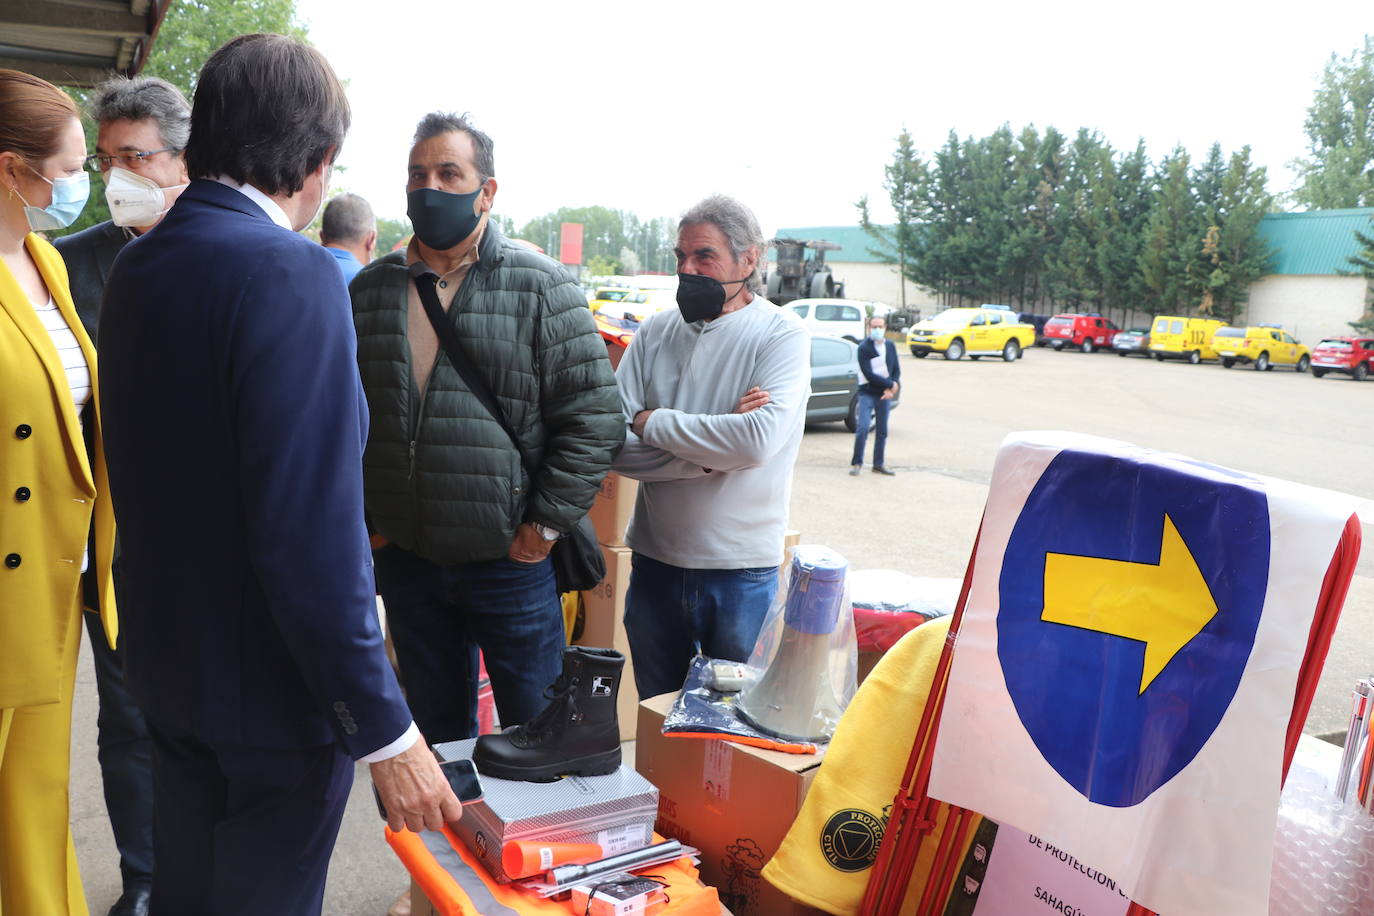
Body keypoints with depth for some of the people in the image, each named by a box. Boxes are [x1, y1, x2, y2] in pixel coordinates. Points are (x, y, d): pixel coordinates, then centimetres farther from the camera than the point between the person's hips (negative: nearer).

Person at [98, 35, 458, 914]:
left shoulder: (136, 265, 3)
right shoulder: (291, 274, -24)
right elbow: (311, 532, -28)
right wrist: (386, 732, -22)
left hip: (166, 665, 8)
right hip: (273, 689, -7)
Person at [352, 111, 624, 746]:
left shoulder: (540, 286, -6)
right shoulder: (370, 290, 7)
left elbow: (595, 417, -9)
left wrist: (545, 526, -10)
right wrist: (362, 516, 7)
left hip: (510, 558, -3)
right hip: (404, 558, 4)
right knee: (437, 736, 19)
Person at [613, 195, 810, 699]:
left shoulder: (782, 335, -9)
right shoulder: (656, 332, 1)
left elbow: (760, 439, -25)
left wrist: (654, 422, -15)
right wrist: (709, 452, -18)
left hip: (742, 569, -3)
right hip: (654, 559, 4)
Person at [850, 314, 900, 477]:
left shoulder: (890, 346, 8)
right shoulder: (864, 348, -9)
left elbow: (896, 369, 9)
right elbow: (869, 374, -16)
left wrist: (892, 389, -7)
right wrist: (891, 384, -14)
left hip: (885, 395, 5)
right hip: (867, 393, -5)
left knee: (882, 431, 8)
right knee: (862, 428, -14)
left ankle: (878, 464, 17)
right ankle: (857, 463, -3)